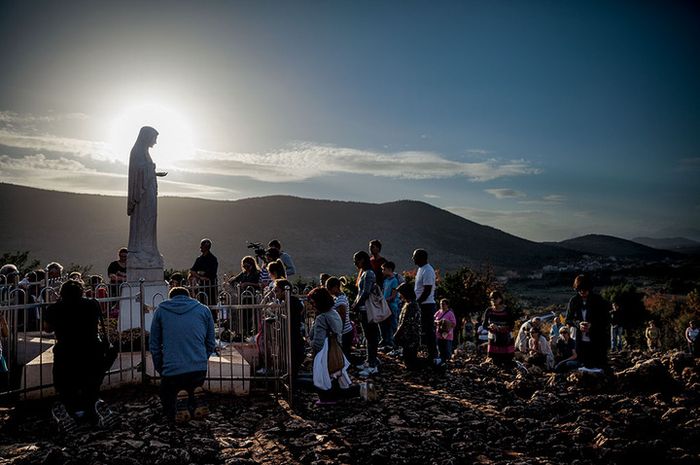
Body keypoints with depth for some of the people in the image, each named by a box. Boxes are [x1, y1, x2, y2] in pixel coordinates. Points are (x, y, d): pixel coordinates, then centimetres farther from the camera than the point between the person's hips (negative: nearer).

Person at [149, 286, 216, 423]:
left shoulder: (160, 311, 11)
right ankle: (197, 399, -5)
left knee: (170, 412, 17)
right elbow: (211, 343, 12)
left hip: (172, 370, -1)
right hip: (199, 369, 1)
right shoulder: (203, 310, 12)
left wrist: (160, 369, 18)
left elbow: (154, 345, 10)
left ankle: (179, 400, -14)